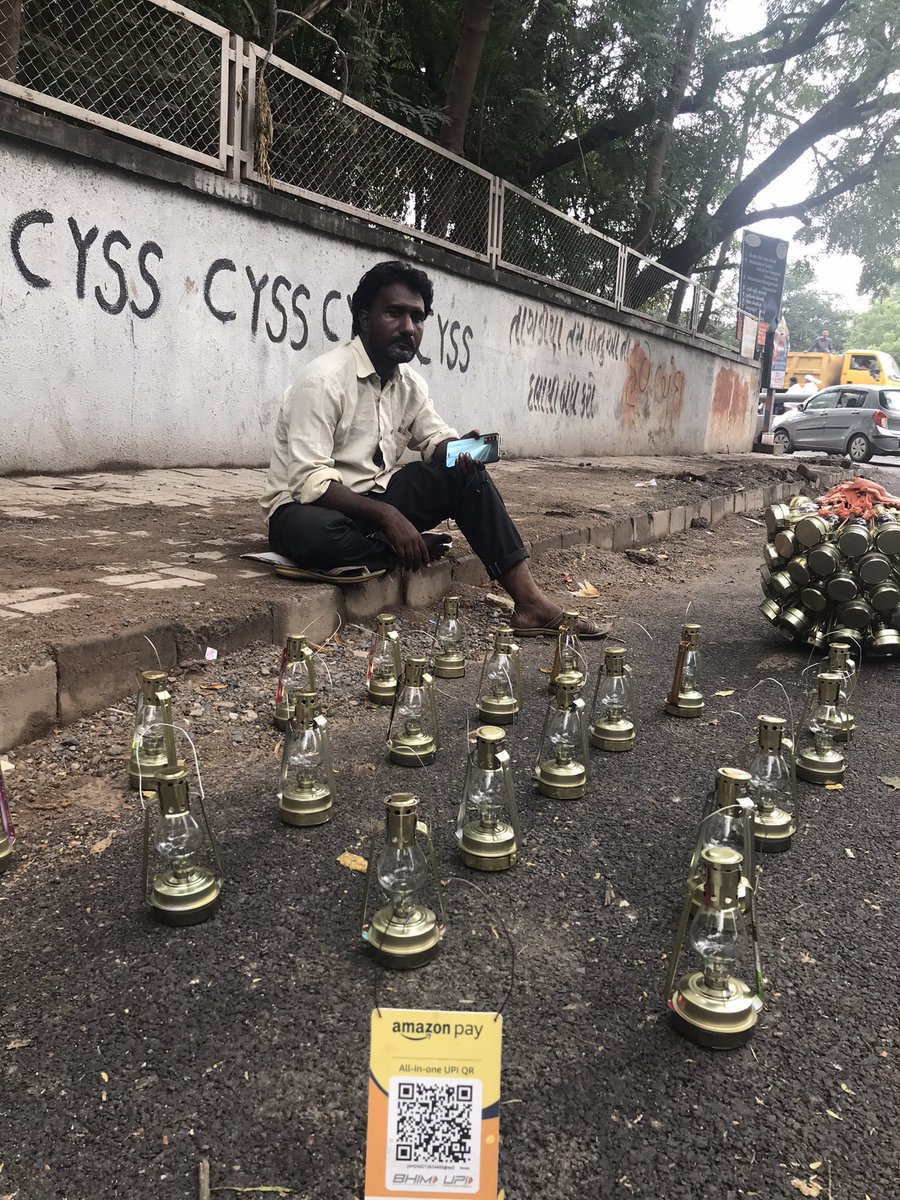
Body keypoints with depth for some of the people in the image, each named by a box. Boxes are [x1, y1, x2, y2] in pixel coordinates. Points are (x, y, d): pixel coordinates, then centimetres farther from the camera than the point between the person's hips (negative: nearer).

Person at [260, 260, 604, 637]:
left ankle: (528, 600, -18)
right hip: (308, 507, -6)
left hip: (374, 497, 7)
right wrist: (386, 515, -33)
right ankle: (409, 551, -13)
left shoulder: (411, 384, 3)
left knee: (465, 472, -11)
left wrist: (459, 449, -12)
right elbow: (310, 481, -26)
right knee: (317, 532, -42)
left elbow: (436, 439, 13)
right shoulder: (325, 378, -20)